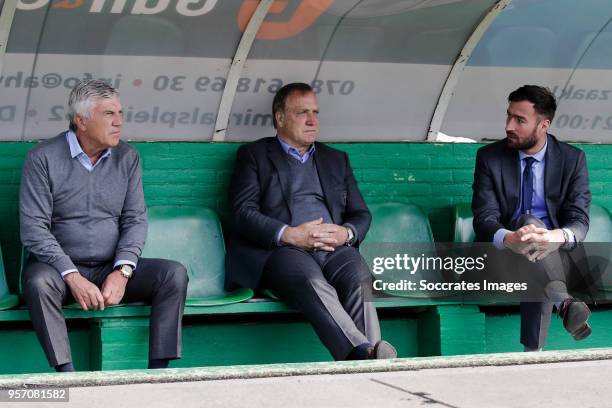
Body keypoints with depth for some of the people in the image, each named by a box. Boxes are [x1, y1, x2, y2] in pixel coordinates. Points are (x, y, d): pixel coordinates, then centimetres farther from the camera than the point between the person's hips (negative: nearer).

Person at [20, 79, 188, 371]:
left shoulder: (127, 157, 7)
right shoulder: (43, 158, -6)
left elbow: (135, 219, 4)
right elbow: (33, 229, -12)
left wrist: (122, 271, -14)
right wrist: (73, 278, -21)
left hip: (112, 270, 4)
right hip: (61, 268, -3)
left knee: (174, 274, -19)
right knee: (38, 282, -37)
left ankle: (157, 372, -23)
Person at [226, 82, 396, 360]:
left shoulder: (336, 160, 30)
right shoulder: (253, 155, 17)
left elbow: (361, 214, 24)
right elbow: (244, 213, 3)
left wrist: (346, 233, -1)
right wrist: (288, 234, -13)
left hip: (335, 249, 4)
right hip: (282, 251, -3)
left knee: (359, 280, -32)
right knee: (314, 284, -37)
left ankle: (370, 362, -52)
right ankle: (363, 353, -56)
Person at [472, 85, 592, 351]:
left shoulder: (573, 159, 1)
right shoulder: (489, 157, 0)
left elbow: (579, 220, -7)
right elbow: (484, 218, -10)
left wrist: (560, 236, -35)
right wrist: (508, 238, -37)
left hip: (557, 252, 1)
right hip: (508, 251, -1)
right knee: (531, 223, -36)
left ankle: (533, 350, -36)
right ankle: (563, 301, -53)